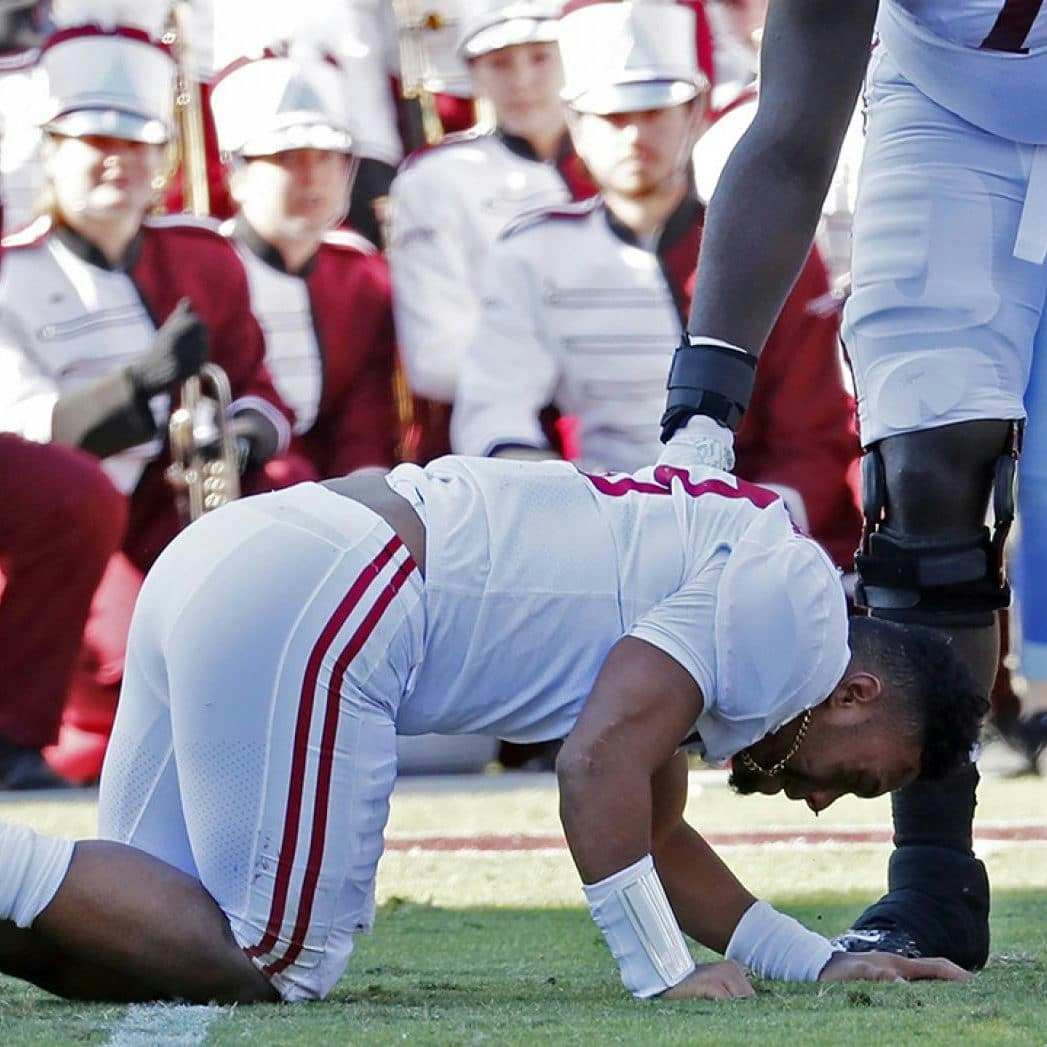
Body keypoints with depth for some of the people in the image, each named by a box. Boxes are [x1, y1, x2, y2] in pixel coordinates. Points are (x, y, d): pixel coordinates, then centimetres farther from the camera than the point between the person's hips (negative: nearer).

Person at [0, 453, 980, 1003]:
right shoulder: (794, 600, -1)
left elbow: (652, 837, 34)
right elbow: (602, 765, -12)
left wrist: (825, 962, 31)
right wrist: (667, 978, -6)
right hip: (306, 608, -10)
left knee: (148, 938, 10)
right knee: (272, 963, -7)